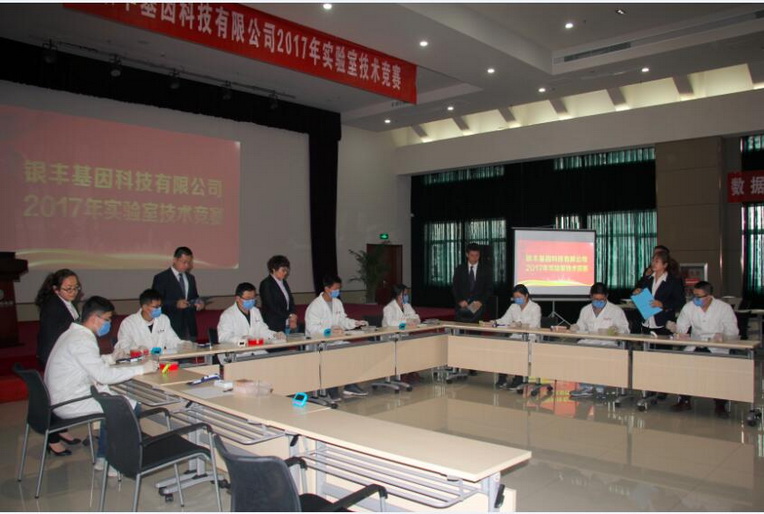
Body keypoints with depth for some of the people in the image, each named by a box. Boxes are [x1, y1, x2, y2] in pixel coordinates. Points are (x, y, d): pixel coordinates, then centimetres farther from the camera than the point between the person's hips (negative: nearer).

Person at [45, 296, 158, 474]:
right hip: (70, 403, -10)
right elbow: (103, 375, -26)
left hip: (62, 398, 10)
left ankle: (102, 457, 19)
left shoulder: (72, 334, 12)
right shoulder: (82, 340, -20)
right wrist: (141, 369, -22)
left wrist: (112, 358, 12)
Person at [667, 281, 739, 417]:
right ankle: (685, 400, -6)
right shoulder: (689, 307, 3)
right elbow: (681, 329, 0)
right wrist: (674, 328, -24)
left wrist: (723, 335, -31)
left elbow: (733, 332, -9)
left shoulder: (724, 308, -4)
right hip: (695, 347, 2)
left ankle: (720, 405, -7)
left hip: (718, 349, -2)